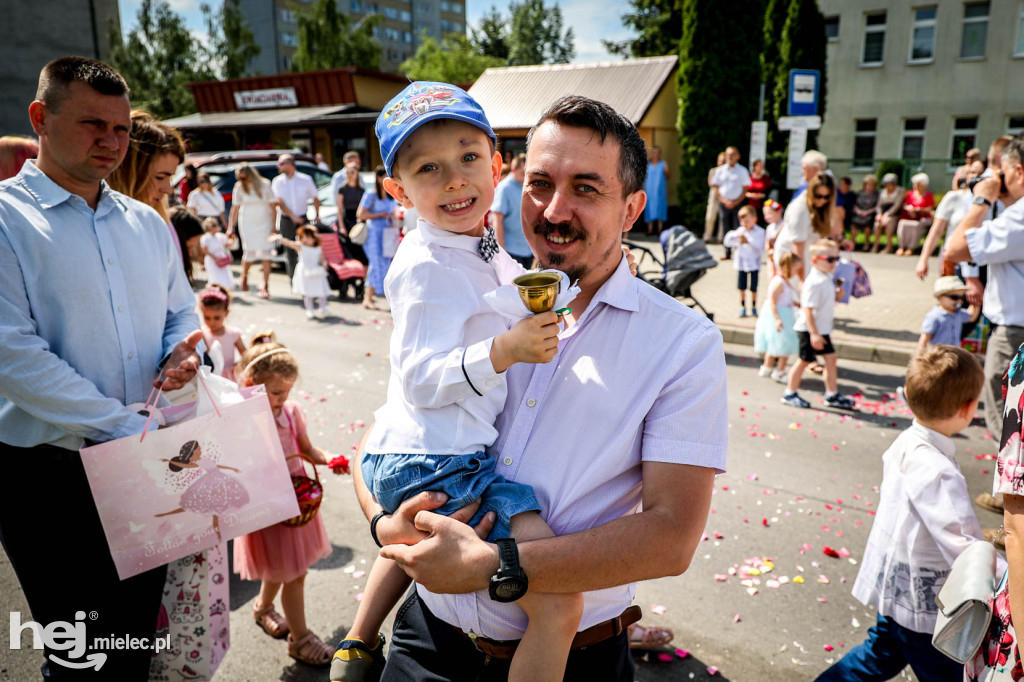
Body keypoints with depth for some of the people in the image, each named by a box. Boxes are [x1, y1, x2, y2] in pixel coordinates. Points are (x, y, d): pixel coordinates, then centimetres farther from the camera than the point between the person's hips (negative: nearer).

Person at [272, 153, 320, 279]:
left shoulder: (305, 179, 2)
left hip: (303, 219, 0)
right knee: (290, 251, 2)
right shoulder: (277, 181, 1)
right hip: (286, 220, 0)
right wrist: (292, 216, -16)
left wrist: (317, 215, 3)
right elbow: (279, 202, -5)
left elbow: (315, 198, 10)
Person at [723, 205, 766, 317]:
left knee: (753, 288, 3)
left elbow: (760, 247, -16)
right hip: (741, 263, 3)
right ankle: (742, 307, 19)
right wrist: (735, 236, -16)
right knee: (742, 287, 8)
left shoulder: (759, 232, -6)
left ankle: (754, 307, 19)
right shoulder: (740, 231, 3)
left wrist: (748, 240, -20)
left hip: (754, 263, -3)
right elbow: (727, 242, 1)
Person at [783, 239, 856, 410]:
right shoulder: (814, 282, -22)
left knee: (831, 358, 10)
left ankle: (832, 394, 21)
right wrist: (814, 334, -27)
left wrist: (837, 295, -2)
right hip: (808, 329, -9)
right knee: (804, 360, 2)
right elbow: (808, 309, -26)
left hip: (823, 328, 9)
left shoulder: (828, 278, 6)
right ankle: (789, 394, 17)